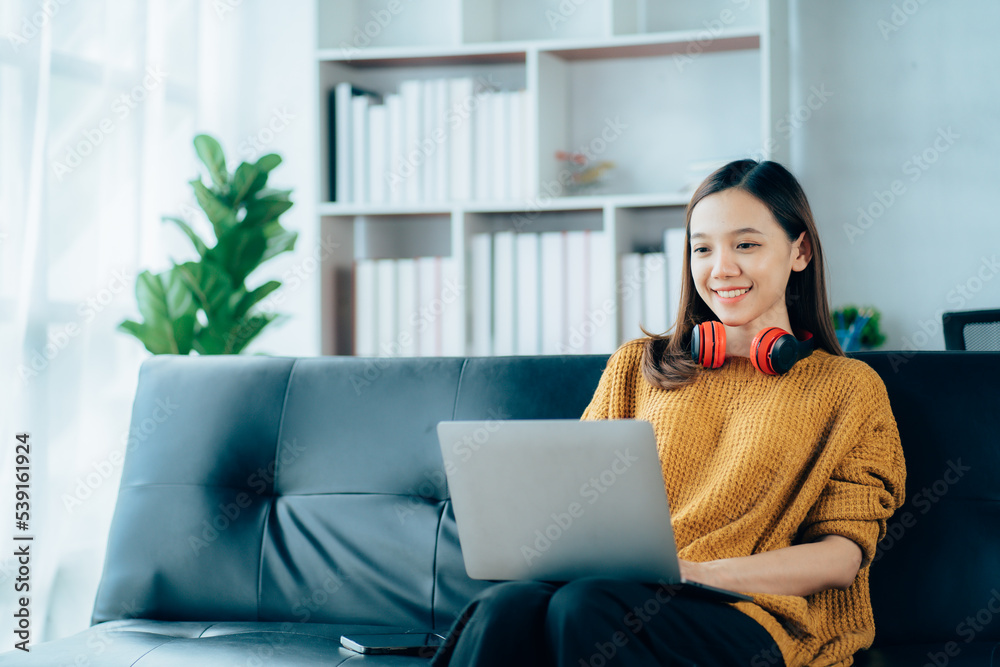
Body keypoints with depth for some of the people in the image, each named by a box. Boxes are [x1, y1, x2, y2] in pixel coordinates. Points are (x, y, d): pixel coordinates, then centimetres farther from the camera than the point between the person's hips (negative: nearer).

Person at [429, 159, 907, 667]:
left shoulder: (850, 387, 14)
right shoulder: (637, 367, 25)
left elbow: (844, 553, 3)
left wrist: (706, 572, -15)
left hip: (752, 615, -3)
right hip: (615, 589, 3)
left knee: (584, 606, -36)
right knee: (507, 605, -34)